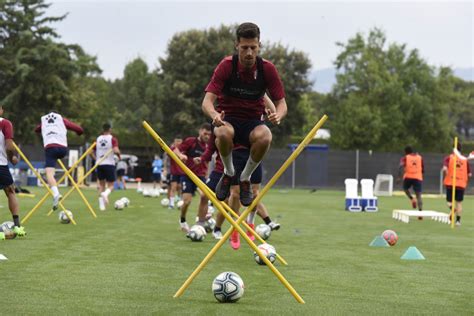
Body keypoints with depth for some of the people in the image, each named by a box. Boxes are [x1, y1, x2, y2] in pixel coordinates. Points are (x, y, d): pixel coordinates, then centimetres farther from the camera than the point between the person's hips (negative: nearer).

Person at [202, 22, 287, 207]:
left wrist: (278, 115, -29)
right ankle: (228, 173, -7)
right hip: (227, 120, -1)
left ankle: (245, 178, -8)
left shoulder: (267, 69, -7)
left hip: (252, 123, 1)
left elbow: (281, 103, -2)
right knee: (224, 133, -39)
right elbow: (207, 101, -17)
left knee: (265, 137, -36)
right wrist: (215, 115, -42)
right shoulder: (226, 66, -12)